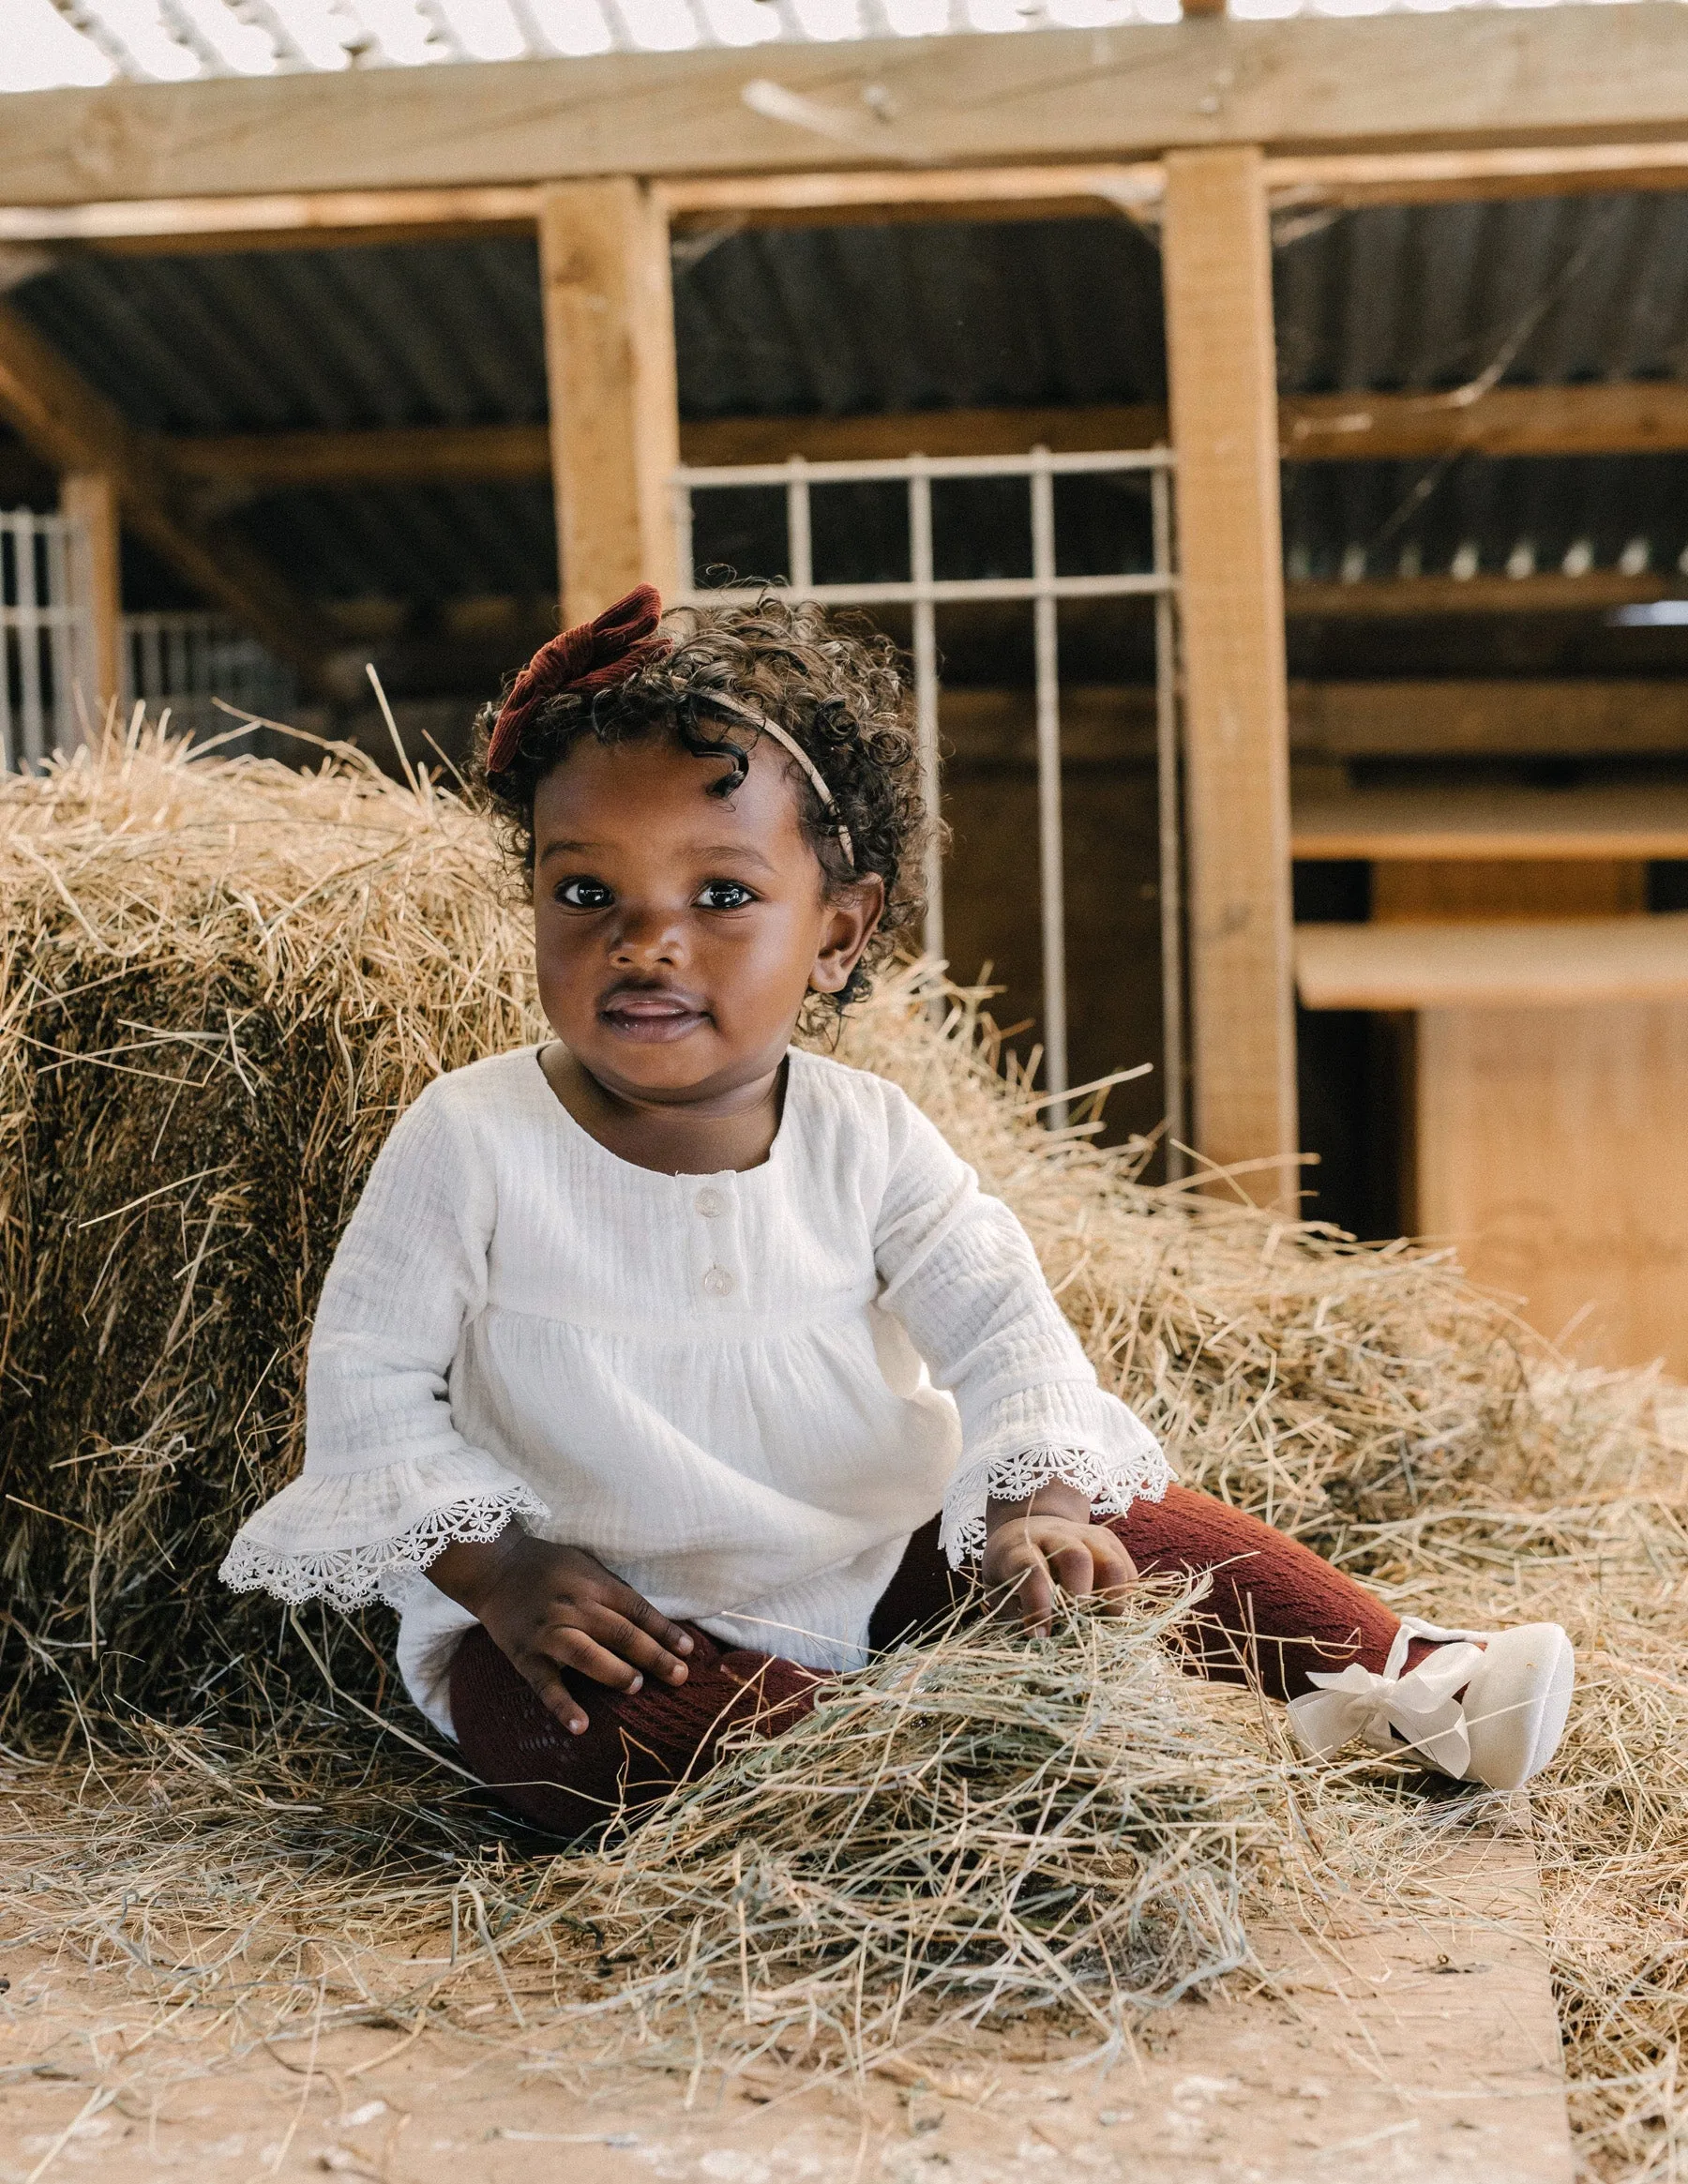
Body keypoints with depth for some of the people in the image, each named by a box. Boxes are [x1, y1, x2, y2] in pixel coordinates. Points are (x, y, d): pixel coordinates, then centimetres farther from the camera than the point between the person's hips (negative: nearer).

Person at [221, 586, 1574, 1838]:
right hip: (606, 1618, -3)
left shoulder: (862, 1136, -5)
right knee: (572, 1737, -35)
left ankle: (1401, 1681, 6)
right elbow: (370, 1383, -7)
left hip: (877, 1568, 3)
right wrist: (499, 1573, -18)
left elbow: (1000, 1325, -7)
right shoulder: (471, 1144, -12)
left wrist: (1040, 1501, -26)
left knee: (1134, 1528, -4)